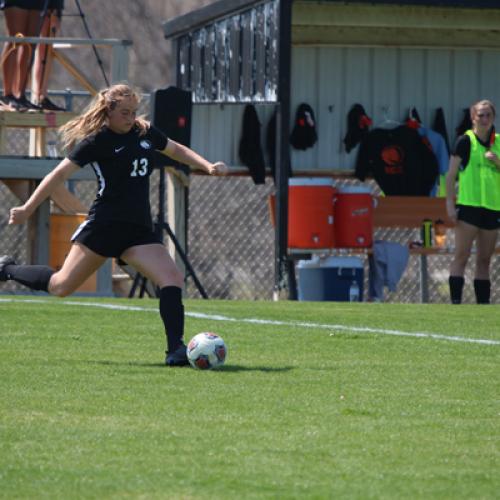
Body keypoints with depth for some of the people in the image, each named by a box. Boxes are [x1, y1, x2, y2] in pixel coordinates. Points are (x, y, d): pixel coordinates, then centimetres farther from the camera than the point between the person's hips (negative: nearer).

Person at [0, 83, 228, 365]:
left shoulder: (145, 133, 11)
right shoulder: (97, 141, -7)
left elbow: (176, 150, 29)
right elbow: (60, 174, -6)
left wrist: (208, 166, 14)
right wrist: (27, 209, -8)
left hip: (139, 231, 5)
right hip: (105, 225, -5)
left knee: (173, 278, -15)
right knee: (61, 286, -1)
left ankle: (176, 350, -18)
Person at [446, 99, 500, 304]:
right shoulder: (466, 141, -1)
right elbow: (451, 174, -2)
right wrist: (450, 204, -9)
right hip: (468, 206, -5)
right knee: (461, 257, -9)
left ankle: (483, 303, 10)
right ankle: (456, 302, -11)